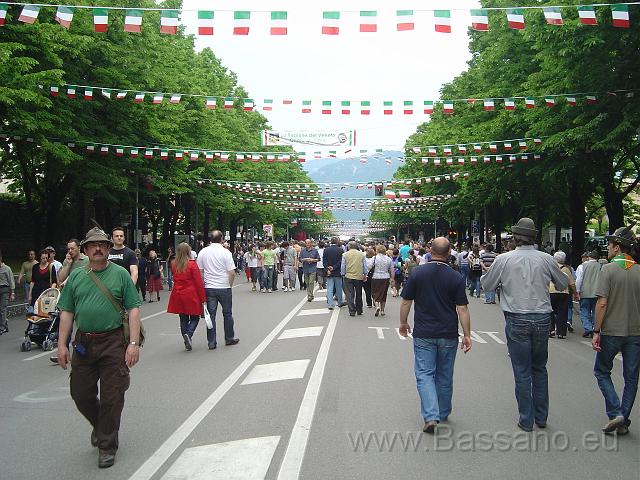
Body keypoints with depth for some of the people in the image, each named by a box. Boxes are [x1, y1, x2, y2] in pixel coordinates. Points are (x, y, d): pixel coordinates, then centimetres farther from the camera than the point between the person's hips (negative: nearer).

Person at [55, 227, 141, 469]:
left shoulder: (120, 274, -1)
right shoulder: (76, 276, 8)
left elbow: (134, 309, -4)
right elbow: (67, 312, 10)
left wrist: (134, 343, -12)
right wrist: (62, 344, 3)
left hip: (113, 343, -3)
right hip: (83, 343, 4)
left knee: (112, 398, 2)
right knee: (81, 394, 11)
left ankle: (107, 446, 18)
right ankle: (100, 424, 40)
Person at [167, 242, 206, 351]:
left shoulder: (173, 265, 3)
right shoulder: (192, 264, -11)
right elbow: (199, 283, -11)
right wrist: (203, 298, -6)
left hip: (178, 295, 4)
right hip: (191, 296, -4)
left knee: (183, 319, 12)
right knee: (195, 318, 10)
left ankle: (187, 343, 14)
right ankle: (188, 334, -15)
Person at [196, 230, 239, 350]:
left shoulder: (203, 252, 2)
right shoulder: (226, 252, -8)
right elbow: (232, 273, -11)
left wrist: (203, 286, 13)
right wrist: (230, 285, 4)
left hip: (208, 288, 3)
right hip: (224, 287, -2)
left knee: (211, 314, 6)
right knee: (227, 313, 13)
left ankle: (211, 343, 8)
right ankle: (229, 339, 23)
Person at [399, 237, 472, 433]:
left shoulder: (417, 273, -7)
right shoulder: (456, 277, -7)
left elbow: (406, 302, -3)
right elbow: (462, 309, -7)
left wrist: (403, 323, 12)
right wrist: (467, 335, 1)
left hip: (423, 334, -1)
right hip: (448, 334, 1)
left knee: (424, 374, 2)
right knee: (444, 375, 15)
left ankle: (431, 416, -12)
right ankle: (443, 414, 29)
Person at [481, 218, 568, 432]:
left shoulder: (504, 259, -7)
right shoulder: (546, 259, -2)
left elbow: (487, 285, 4)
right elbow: (563, 284, 13)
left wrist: (486, 273, 24)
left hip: (517, 321, -2)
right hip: (543, 319, 2)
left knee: (522, 372, 6)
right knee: (540, 369, 17)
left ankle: (526, 420, 12)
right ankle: (541, 417, 25)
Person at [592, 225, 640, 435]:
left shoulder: (608, 270, -11)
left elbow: (602, 303, -16)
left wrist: (596, 332, -10)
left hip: (611, 331, -4)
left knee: (602, 371, 14)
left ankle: (615, 413, 2)